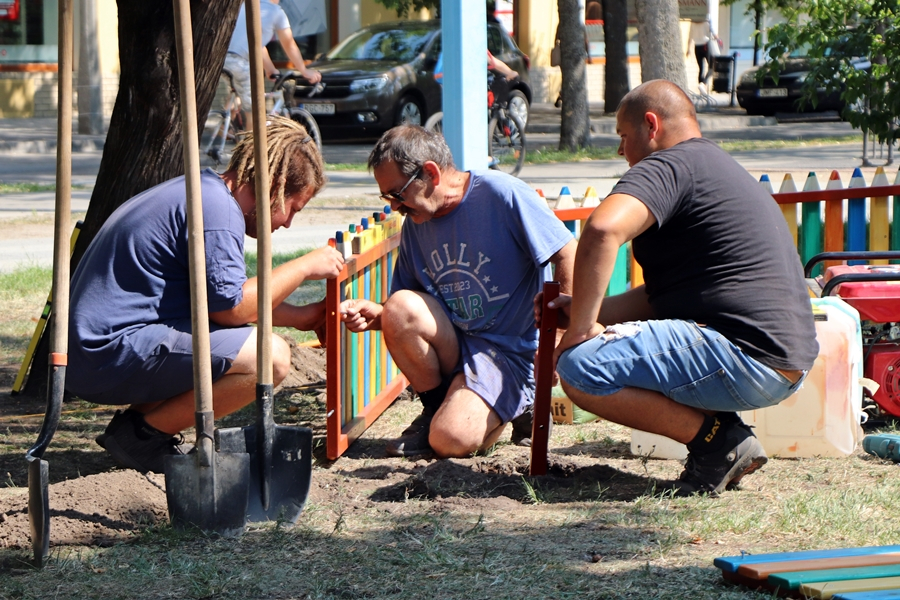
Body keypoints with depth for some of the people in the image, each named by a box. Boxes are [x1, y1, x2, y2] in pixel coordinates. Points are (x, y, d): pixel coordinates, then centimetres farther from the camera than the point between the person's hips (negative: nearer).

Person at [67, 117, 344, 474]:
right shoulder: (217, 208, -13)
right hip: (113, 350, -11)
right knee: (271, 358, -18)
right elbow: (230, 306, -16)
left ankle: (137, 420, 12)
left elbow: (225, 297, 29)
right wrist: (305, 267, -5)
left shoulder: (203, 191, 19)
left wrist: (298, 317, 26)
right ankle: (143, 434, -8)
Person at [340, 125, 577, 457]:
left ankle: (519, 403, 6)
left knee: (451, 439, -27)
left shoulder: (501, 194, -13)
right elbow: (404, 315, 13)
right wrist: (376, 316, -11)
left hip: (510, 352, -6)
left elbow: (567, 256, -14)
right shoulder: (416, 223, 7)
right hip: (452, 347, 6)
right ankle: (436, 408, 0)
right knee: (400, 307, -24)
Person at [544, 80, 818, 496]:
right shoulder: (719, 168, 26)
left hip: (746, 356, -11)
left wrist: (581, 327, -20)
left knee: (580, 367, -17)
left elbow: (603, 229, -28)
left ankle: (718, 439, -9)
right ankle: (727, 438, 11)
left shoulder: (670, 166, -7)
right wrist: (582, 312, 18)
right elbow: (665, 296, 28)